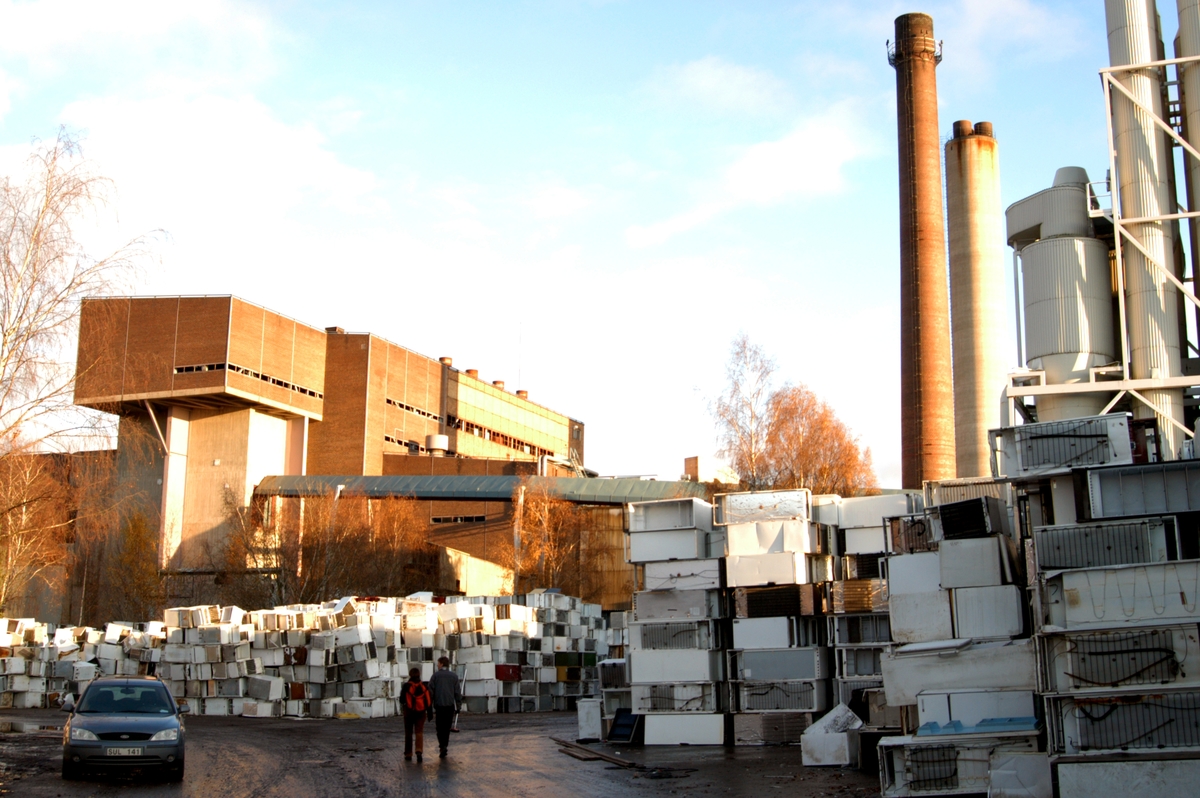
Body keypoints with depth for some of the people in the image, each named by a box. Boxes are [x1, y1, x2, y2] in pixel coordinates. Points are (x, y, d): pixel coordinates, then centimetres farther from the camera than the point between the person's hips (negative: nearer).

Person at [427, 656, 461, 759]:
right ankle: (444, 745, 12)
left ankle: (442, 746, -16)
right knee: (447, 727, 12)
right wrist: (458, 706, 9)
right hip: (450, 705, 2)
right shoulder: (454, 676, 5)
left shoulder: (436, 675, 0)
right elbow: (457, 692, 4)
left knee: (440, 727, 2)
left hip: (439, 705, -2)